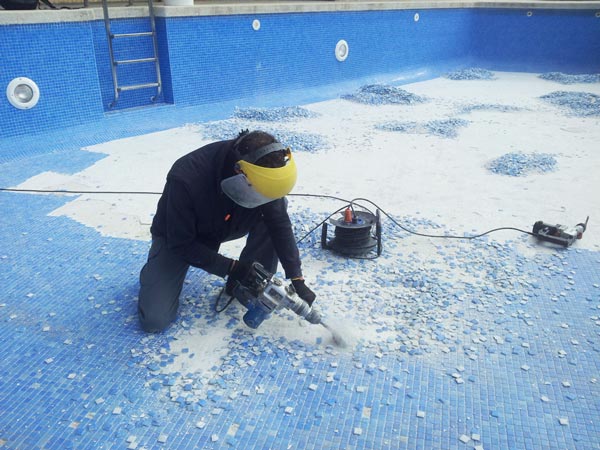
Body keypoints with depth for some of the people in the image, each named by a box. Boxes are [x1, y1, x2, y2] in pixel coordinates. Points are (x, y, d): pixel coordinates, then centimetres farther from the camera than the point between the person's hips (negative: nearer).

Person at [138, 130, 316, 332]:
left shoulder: (261, 173, -26)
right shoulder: (186, 179, -39)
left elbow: (280, 225, -16)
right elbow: (181, 244, -28)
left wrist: (296, 279, -18)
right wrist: (231, 267, -28)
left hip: (224, 226, 4)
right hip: (177, 236, -4)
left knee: (275, 208, -20)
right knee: (154, 320, -17)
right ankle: (158, 267, 15)